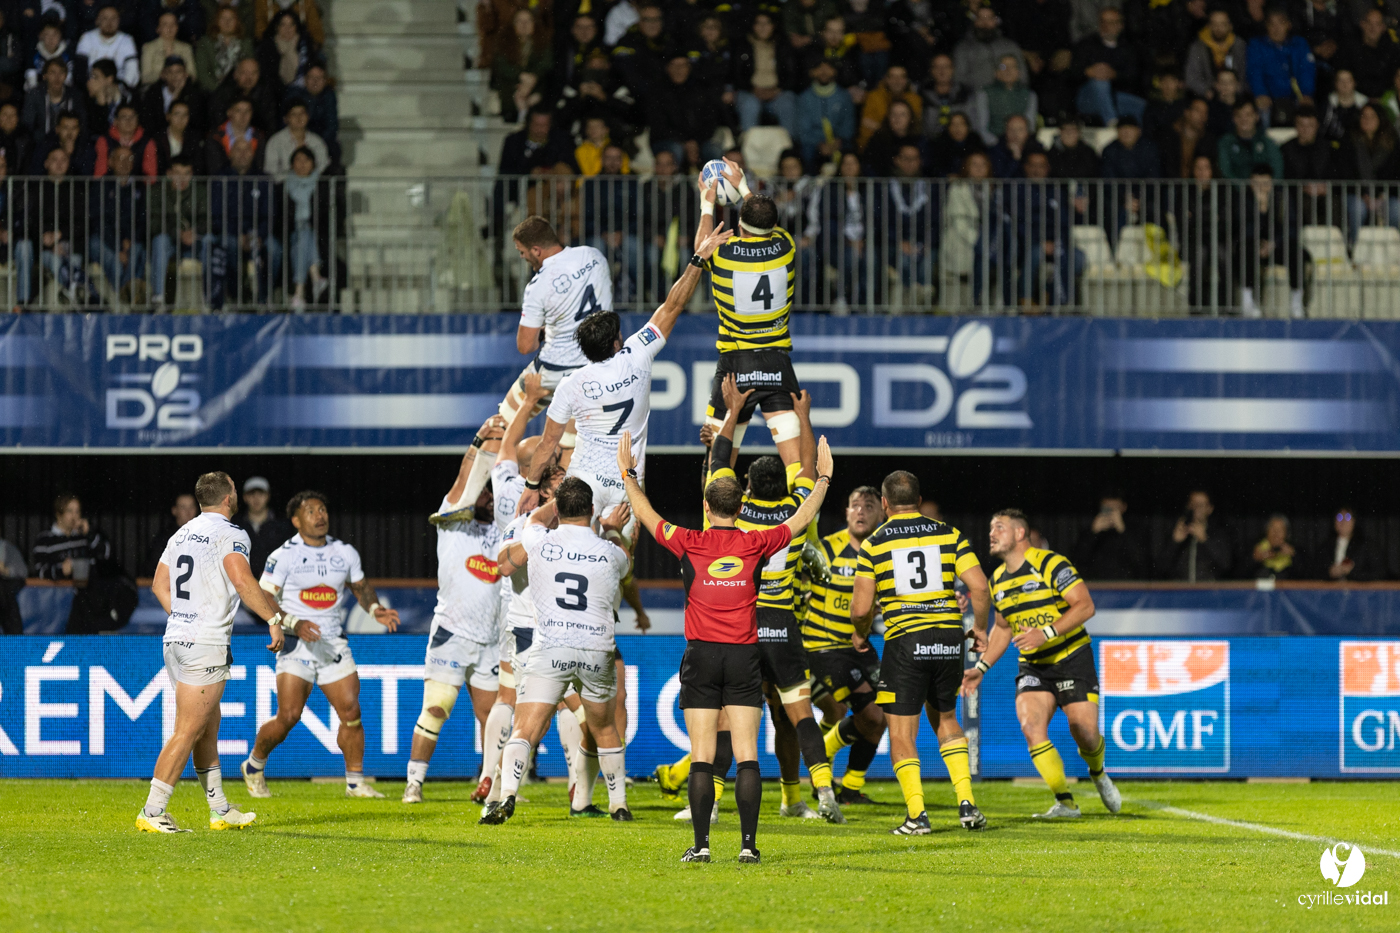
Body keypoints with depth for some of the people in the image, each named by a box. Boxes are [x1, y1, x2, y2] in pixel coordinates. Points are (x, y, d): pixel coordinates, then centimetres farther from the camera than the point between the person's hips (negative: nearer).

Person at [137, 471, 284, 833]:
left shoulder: (182, 534, 15)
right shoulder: (229, 533, -8)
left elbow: (159, 584, 21)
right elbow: (243, 581, -22)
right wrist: (275, 619, -17)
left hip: (175, 639, 9)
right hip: (206, 644, -9)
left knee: (208, 727, 16)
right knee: (188, 731, -7)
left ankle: (221, 811, 21)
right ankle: (152, 813, -10)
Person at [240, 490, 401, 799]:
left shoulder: (345, 553, 9)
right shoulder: (284, 556, -6)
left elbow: (360, 586, 25)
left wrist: (375, 609, 5)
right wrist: (293, 624, -23)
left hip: (333, 643, 4)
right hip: (296, 644, -4)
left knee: (351, 712, -5)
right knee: (288, 716, -11)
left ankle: (356, 782, 6)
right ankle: (254, 767, 13)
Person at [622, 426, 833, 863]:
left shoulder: (689, 545, -3)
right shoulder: (755, 545, 0)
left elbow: (647, 515, 11)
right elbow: (801, 521, 14)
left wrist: (628, 474, 24)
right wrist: (823, 477, 25)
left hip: (700, 657, -1)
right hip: (744, 658, 1)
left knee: (701, 757, -1)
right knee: (746, 755, -1)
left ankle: (700, 843, -5)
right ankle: (748, 843, -6)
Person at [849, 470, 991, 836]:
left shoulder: (873, 544, -1)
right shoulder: (949, 534, 5)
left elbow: (861, 608, -4)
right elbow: (979, 586, -2)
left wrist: (863, 633, 17)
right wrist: (979, 628, 13)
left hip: (904, 641, -3)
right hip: (949, 637, 3)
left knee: (901, 734, 6)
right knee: (945, 720, 22)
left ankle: (917, 815, -5)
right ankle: (966, 803, 10)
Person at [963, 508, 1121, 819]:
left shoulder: (1051, 564, -14)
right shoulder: (997, 581, 8)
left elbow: (1085, 606, -18)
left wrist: (1046, 633, -27)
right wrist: (980, 668, 12)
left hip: (1072, 658, -5)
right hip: (1033, 666, 5)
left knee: (1084, 732, -11)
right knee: (1030, 726, -18)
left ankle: (1098, 775, 25)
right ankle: (1065, 802, -11)